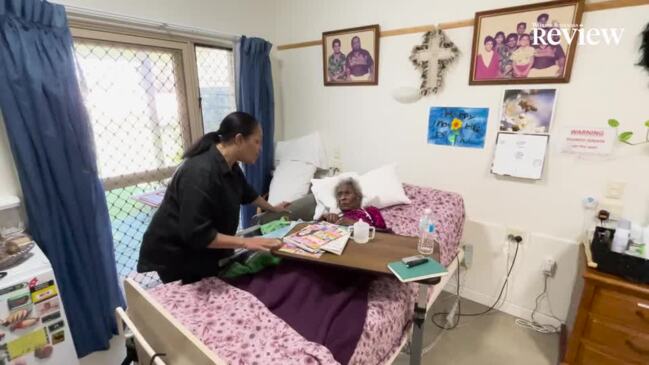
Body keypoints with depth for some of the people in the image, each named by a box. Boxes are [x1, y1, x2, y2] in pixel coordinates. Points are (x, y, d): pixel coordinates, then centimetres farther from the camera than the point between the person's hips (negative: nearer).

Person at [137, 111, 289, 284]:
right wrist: (245, 242, -33)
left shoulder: (229, 166, -3)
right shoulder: (201, 173, -32)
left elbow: (246, 192, 17)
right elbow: (198, 234, -33)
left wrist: (272, 208, 27)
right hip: (176, 254, -8)